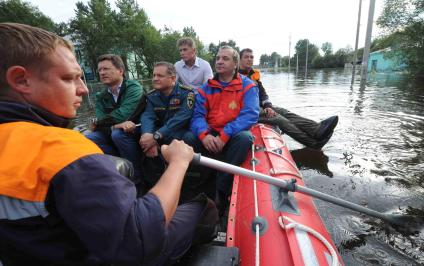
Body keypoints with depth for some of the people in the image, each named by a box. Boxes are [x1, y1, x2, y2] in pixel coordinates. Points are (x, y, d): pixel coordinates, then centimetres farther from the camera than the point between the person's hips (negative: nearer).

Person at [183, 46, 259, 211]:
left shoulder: (247, 86, 0)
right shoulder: (206, 88, 9)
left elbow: (250, 115, -14)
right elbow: (198, 115, -1)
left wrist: (224, 136, -26)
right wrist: (204, 135, -24)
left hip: (234, 135, -2)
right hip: (210, 135, 3)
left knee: (244, 137, -34)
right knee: (188, 138, -23)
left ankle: (221, 191, -22)